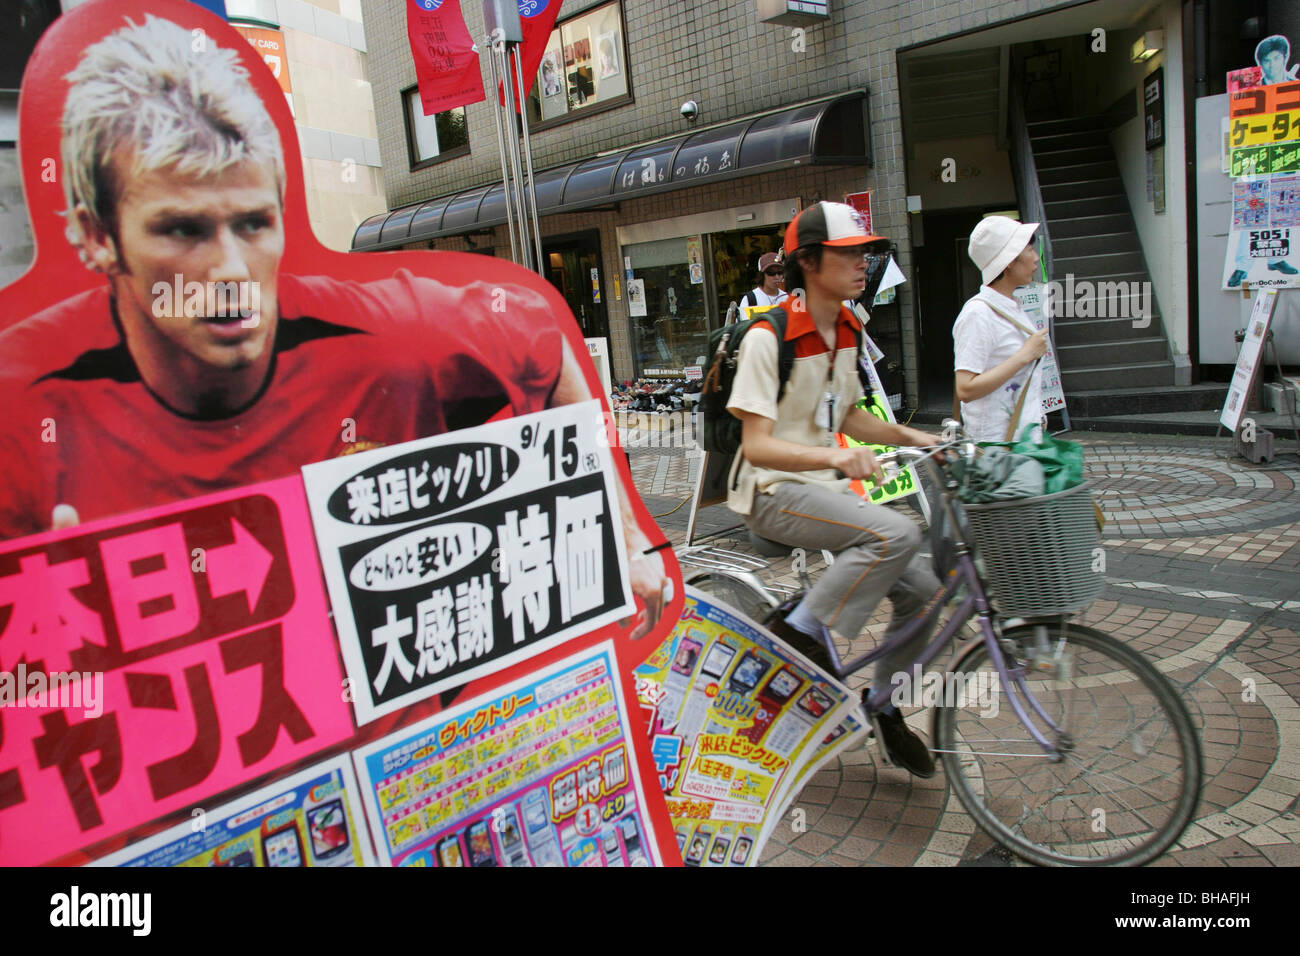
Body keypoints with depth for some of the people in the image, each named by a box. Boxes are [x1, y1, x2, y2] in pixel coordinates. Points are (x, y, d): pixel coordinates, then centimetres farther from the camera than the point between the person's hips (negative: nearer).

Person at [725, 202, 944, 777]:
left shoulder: (846, 331, 9)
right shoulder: (768, 337, -16)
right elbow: (757, 445, -22)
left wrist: (912, 437, 6)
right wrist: (835, 456, -36)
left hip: (824, 489, 8)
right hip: (773, 494, -8)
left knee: (921, 589, 0)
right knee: (897, 534, -30)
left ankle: (882, 705, 20)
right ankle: (798, 629, -15)